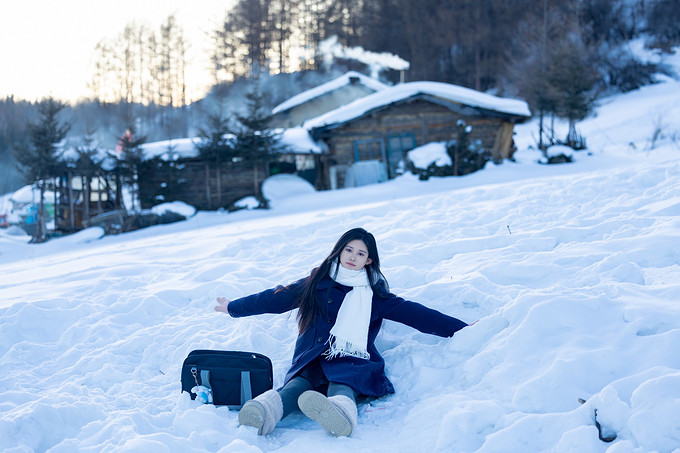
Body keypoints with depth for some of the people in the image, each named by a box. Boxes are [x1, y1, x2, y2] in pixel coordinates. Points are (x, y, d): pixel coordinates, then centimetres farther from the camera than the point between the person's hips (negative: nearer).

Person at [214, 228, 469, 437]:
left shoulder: (375, 295, 19)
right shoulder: (316, 283, 20)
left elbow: (414, 313, 17)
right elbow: (274, 299, 27)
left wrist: (460, 328, 12)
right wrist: (234, 308, 35)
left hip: (352, 363, -1)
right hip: (311, 362, 1)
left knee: (341, 390, -38)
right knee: (296, 388, -34)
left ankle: (338, 414, -73)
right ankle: (262, 413, -65)